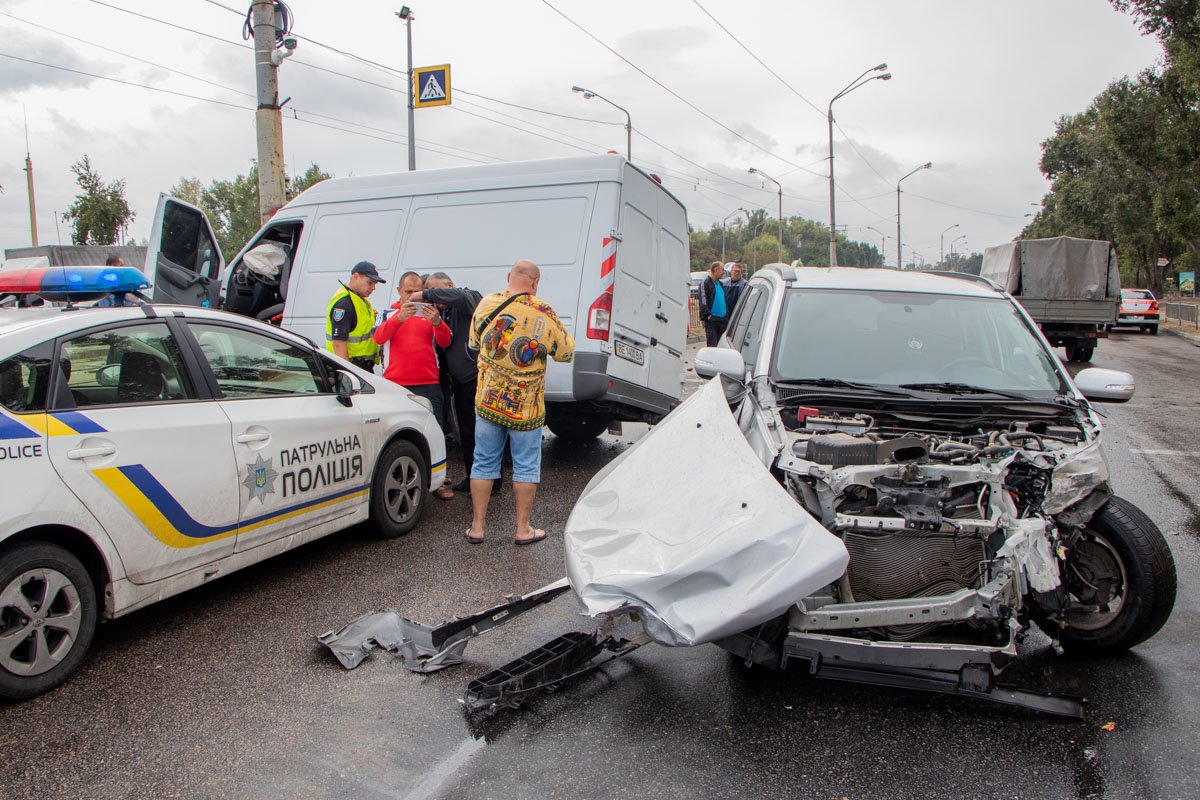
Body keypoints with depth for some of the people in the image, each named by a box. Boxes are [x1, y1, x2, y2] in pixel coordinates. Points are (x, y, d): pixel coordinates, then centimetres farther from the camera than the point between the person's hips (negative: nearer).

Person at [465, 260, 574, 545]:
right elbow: (566, 352, 1)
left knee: (484, 462, 12)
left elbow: (473, 342, 13)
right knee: (526, 466, 10)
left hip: (488, 401, 2)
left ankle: (476, 527, 18)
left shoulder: (486, 304, -2)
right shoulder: (544, 314, -10)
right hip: (527, 407, -2)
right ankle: (523, 529, 16)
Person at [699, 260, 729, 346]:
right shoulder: (706, 283, -7)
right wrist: (707, 314, -20)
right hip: (711, 319, -8)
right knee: (712, 344, -7)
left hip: (723, 319, 8)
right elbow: (703, 301, -13)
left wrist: (727, 313, 15)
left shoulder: (720, 283, 19)